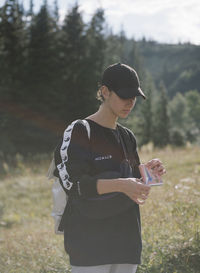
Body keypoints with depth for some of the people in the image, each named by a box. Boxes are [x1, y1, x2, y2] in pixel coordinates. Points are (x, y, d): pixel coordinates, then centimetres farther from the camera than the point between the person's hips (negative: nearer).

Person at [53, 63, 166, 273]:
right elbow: (72, 184, -19)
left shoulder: (127, 137, 15)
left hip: (125, 238, 7)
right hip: (89, 238, -7)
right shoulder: (80, 131, -7)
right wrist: (120, 185, -30)